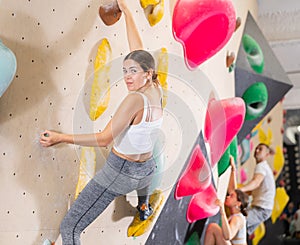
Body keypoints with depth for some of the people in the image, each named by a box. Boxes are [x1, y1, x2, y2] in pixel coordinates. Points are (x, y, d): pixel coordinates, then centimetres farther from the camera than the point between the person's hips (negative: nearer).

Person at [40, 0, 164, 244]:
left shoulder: (135, 99, -25)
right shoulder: (156, 91, -6)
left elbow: (105, 138, -28)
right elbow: (138, 50, 5)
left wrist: (61, 138, -29)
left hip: (119, 172, -8)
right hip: (146, 170, 8)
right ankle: (144, 208, 74)